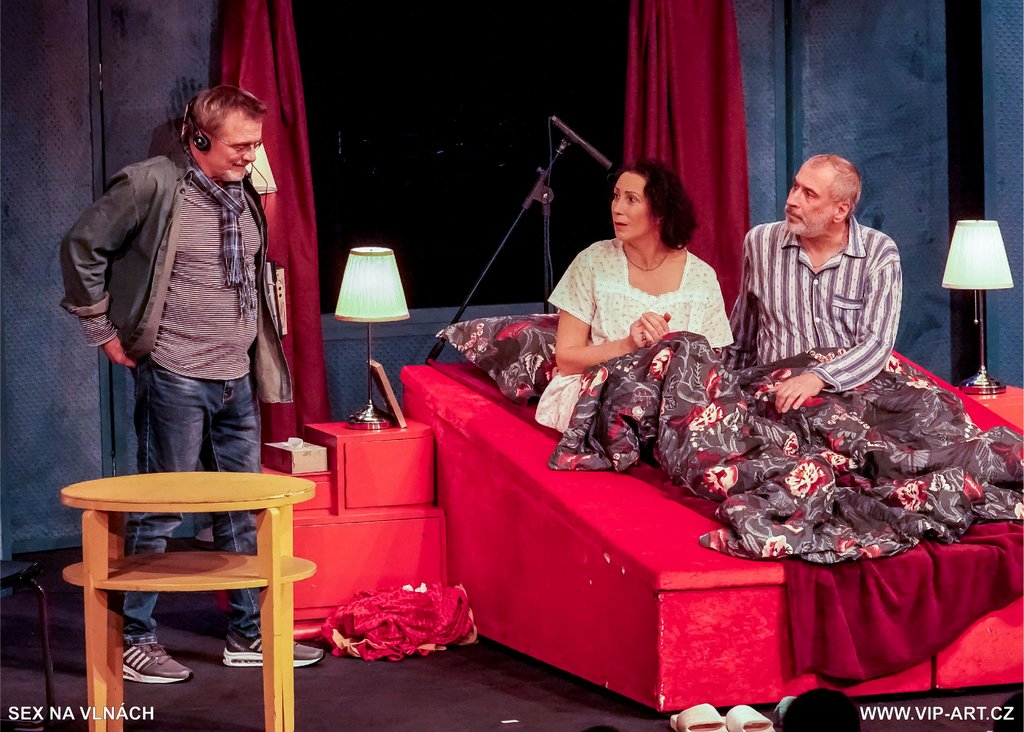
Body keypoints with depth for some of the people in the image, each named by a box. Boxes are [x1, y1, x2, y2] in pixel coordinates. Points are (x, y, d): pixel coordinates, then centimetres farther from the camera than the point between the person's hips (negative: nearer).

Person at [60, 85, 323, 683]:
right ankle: (135, 640, 8)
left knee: (245, 509, 11)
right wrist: (105, 330, -5)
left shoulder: (243, 194, 9)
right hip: (175, 379, -7)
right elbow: (82, 247, -7)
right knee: (160, 510, -1)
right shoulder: (152, 186, -12)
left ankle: (248, 634, 21)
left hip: (237, 379, 7)